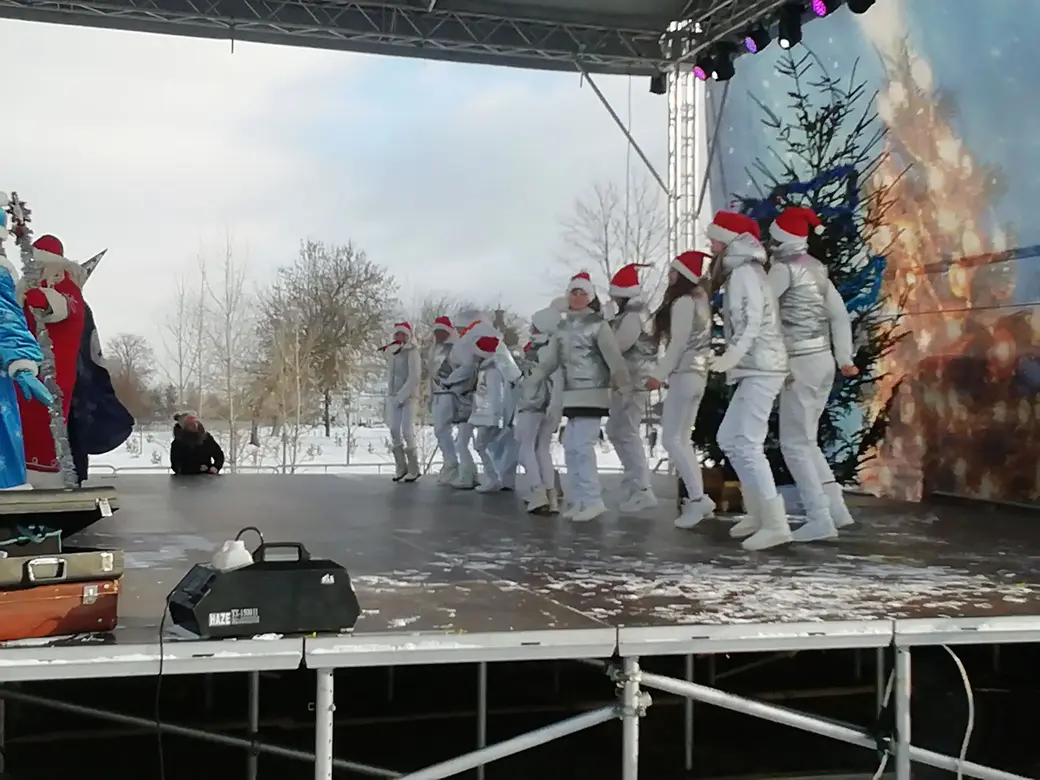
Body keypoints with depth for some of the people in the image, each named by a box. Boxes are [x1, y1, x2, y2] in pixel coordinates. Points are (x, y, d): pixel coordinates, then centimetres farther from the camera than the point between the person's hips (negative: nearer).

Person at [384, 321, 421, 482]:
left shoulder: (412, 352, -6)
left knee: (407, 432, -11)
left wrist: (402, 396, -14)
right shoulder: (391, 353, 13)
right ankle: (400, 468, 8)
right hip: (393, 397, 6)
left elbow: (414, 377, -12)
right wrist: (391, 395, 7)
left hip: (409, 397, -6)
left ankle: (413, 469, -3)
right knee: (394, 432, 1)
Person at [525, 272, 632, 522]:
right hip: (572, 396, 7)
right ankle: (580, 500, 15)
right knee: (571, 447, 8)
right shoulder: (562, 328, 13)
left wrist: (625, 386, -21)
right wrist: (530, 384, 7)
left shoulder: (598, 325, -6)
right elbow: (549, 361, 15)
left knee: (582, 446, -14)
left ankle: (593, 501, -8)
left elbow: (614, 358, -13)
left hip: (593, 394, -7)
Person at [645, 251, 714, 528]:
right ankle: (697, 498, 9)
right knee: (681, 441, 11)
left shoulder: (683, 302, -11)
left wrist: (659, 375, -15)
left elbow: (678, 343, -16)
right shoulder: (698, 300, 18)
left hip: (685, 374, -10)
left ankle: (698, 498, -16)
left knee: (671, 439, -11)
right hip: (695, 373, 10)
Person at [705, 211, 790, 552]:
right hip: (754, 368, 11)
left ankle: (775, 523, -13)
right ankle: (758, 512, 20)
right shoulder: (739, 272, 19)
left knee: (747, 444, -13)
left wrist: (734, 354, -33)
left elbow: (754, 320, -21)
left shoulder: (744, 271, -9)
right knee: (729, 438, 15)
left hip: (760, 369, -11)